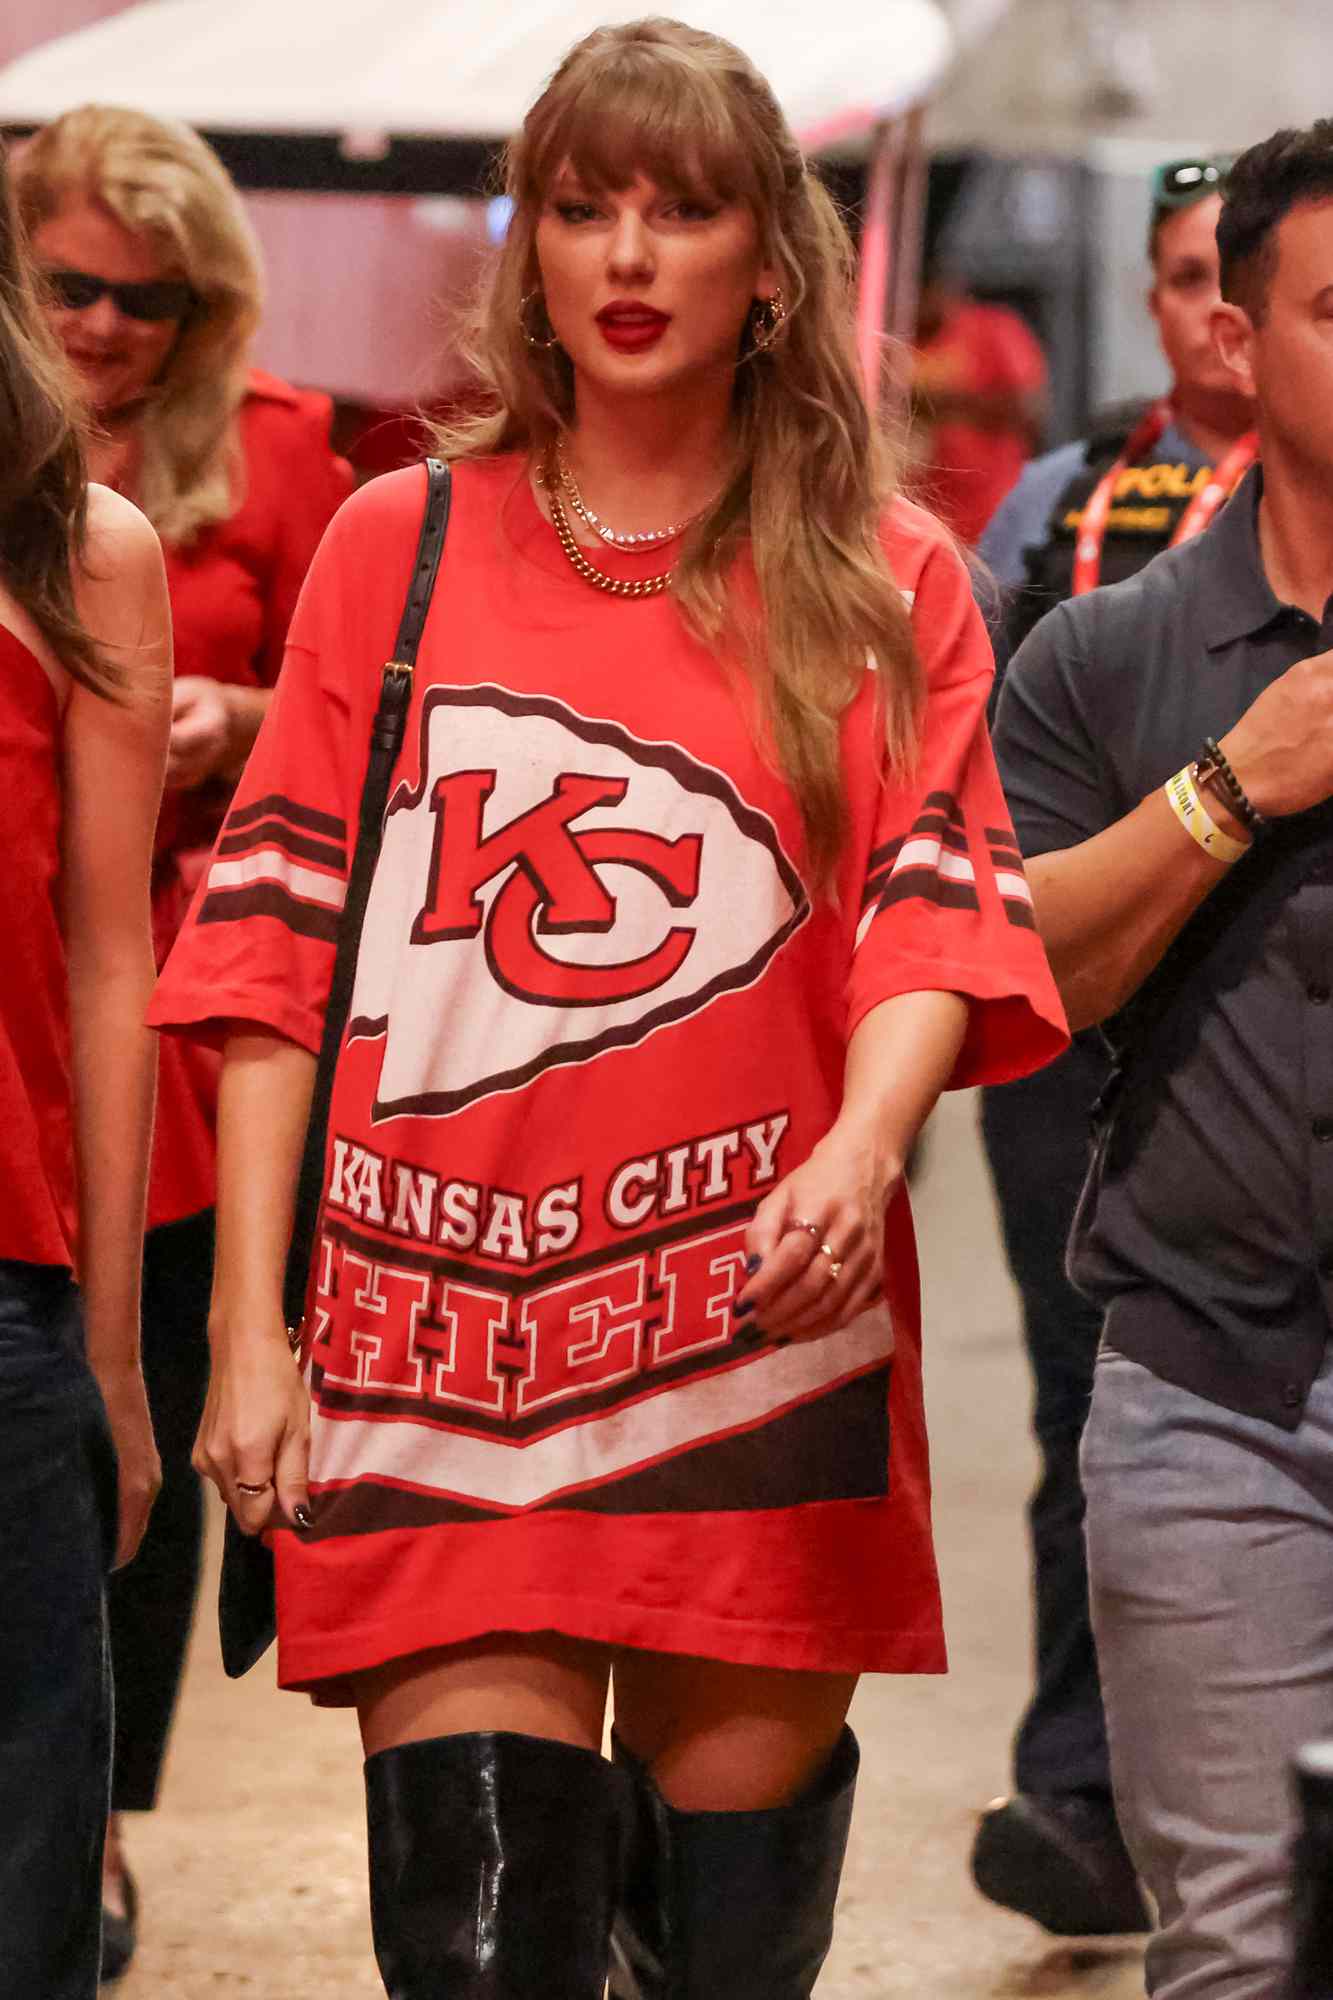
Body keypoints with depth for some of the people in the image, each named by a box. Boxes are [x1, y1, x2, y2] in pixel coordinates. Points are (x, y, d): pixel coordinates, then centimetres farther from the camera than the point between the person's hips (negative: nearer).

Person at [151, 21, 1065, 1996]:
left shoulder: (887, 584, 8)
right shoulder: (397, 544, 9)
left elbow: (934, 910, -2)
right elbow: (278, 943, 7)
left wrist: (862, 1145, -24)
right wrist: (248, 1332, 1)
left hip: (764, 1343, 0)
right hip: (436, 1338, 0)